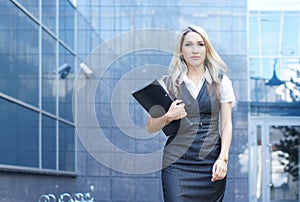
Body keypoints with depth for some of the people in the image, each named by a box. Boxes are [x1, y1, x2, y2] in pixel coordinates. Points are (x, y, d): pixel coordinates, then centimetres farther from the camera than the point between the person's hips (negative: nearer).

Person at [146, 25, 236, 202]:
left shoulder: (221, 81, 9)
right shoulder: (168, 84, 8)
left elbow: (226, 124, 6)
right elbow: (150, 128, 8)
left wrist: (223, 158, -6)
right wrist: (168, 117, -11)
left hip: (211, 161, 1)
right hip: (177, 163, -1)